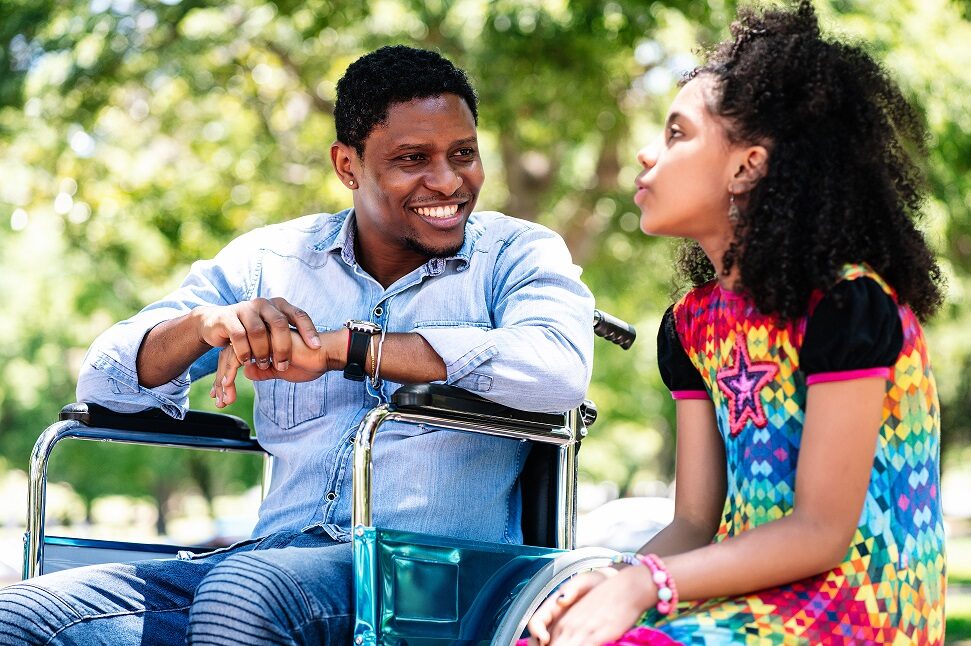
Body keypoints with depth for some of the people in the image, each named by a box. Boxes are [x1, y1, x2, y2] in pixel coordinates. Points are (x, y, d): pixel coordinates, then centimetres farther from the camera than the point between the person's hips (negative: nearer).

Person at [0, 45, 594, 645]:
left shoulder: (517, 254, 5)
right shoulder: (269, 261, 14)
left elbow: (560, 365, -18)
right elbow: (104, 382, 11)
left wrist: (340, 347, -16)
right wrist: (207, 323, -12)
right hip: (272, 557, 4)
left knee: (243, 592, -36)